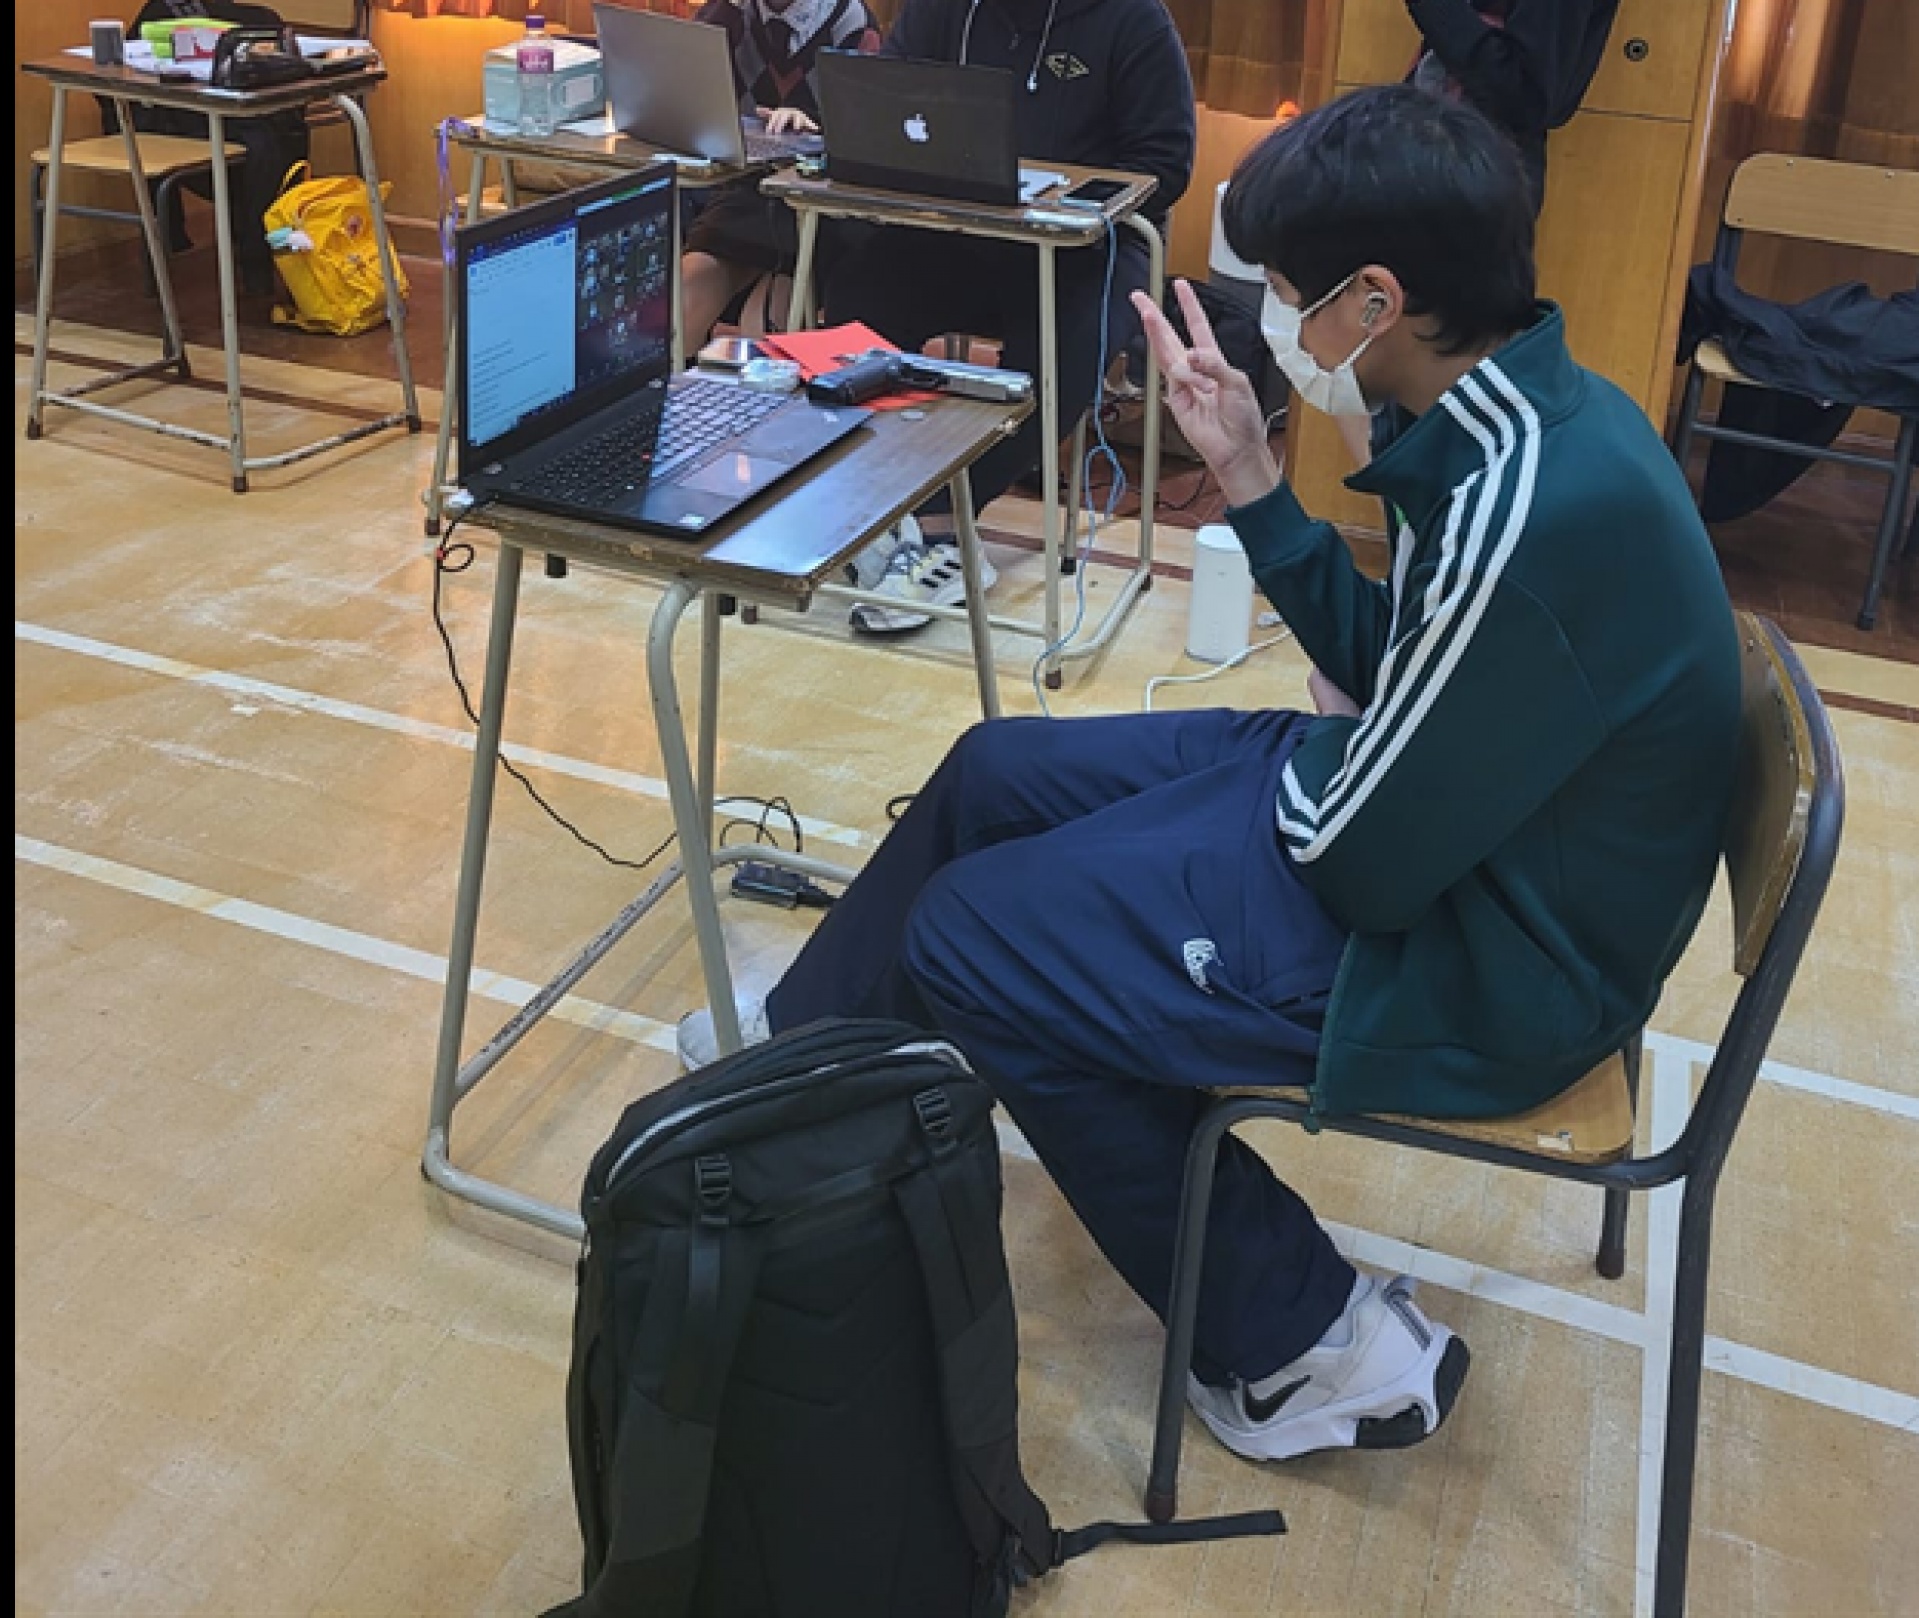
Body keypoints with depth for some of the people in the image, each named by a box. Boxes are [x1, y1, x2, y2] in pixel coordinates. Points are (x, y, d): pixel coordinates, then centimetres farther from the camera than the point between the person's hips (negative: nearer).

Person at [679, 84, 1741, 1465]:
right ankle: (807, 1045, 36)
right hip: (1423, 798, 10)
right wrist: (1249, 476, -1)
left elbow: (1365, 863, -26)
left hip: (1457, 956, -10)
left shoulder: (1525, 523, -34)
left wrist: (1319, 735, -5)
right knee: (997, 771, 12)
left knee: (969, 939, -4)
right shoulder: (1541, 411, -3)